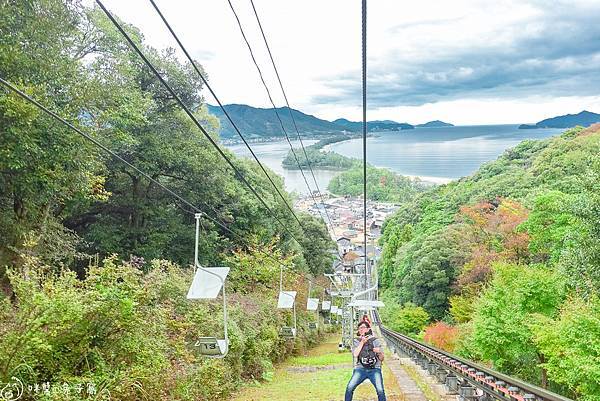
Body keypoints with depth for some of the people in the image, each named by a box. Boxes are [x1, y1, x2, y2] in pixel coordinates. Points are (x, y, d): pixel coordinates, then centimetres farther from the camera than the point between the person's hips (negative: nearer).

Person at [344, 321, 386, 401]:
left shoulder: (375, 340, 6)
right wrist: (362, 342, -11)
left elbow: (381, 359, 6)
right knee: (349, 388, -18)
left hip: (374, 369, -1)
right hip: (360, 368, 1)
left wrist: (379, 352, -16)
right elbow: (355, 354, -7)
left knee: (380, 390, -21)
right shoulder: (356, 341, 10)